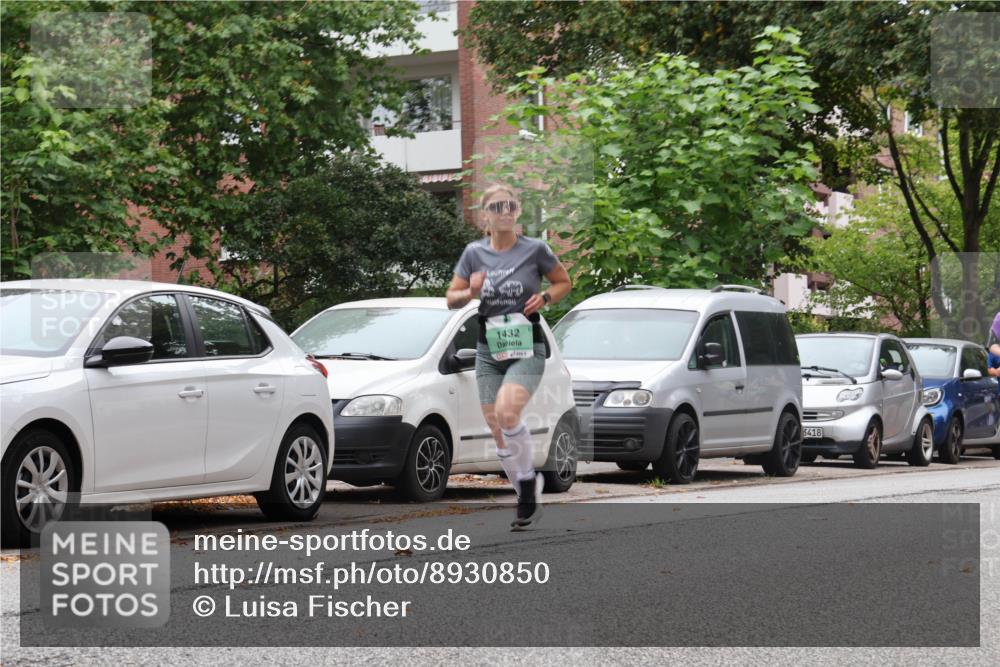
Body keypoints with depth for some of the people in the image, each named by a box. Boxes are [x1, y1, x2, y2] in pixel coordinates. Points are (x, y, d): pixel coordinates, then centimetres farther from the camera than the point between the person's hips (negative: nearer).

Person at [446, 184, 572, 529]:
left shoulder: (535, 249, -4)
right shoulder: (474, 252, 4)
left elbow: (564, 282, 10)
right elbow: (451, 299, 8)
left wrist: (545, 297, -10)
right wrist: (471, 292, -13)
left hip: (526, 348, -4)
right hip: (488, 349, 4)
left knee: (507, 411, -28)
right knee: (497, 432, 2)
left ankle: (528, 480, -7)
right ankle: (529, 500, 18)